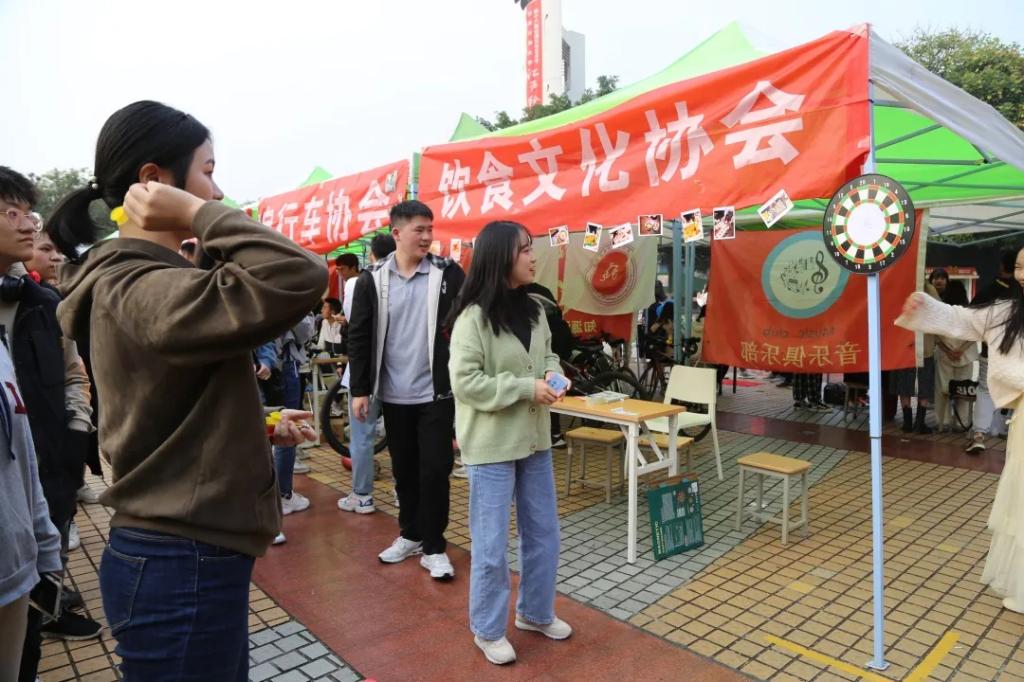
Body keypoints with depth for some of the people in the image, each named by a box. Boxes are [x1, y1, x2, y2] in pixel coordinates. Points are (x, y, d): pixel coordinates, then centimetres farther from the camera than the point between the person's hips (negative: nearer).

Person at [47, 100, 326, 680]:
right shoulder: (139, 290, -22)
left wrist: (263, 430, 8)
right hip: (183, 567, -10)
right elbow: (298, 278, -36)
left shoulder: (136, 281, 12)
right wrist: (198, 213, -23)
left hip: (186, 555, 10)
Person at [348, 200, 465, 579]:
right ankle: (411, 534, 33)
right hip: (393, 395, 2)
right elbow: (358, 338, 2)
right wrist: (360, 390, -1)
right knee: (404, 469, 15)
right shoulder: (372, 280, 0)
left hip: (436, 392, -2)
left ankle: (433, 547, 16)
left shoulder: (448, 273, -3)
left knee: (434, 469, 2)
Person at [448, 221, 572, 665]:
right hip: (491, 445, -7)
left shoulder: (534, 309, 5)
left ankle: (535, 612, 39)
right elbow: (465, 382, -20)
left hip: (534, 439, 7)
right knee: (492, 544, 6)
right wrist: (526, 388, -21)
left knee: (543, 533, 18)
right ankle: (488, 630, 28)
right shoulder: (474, 317, -17)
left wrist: (553, 373, -5)